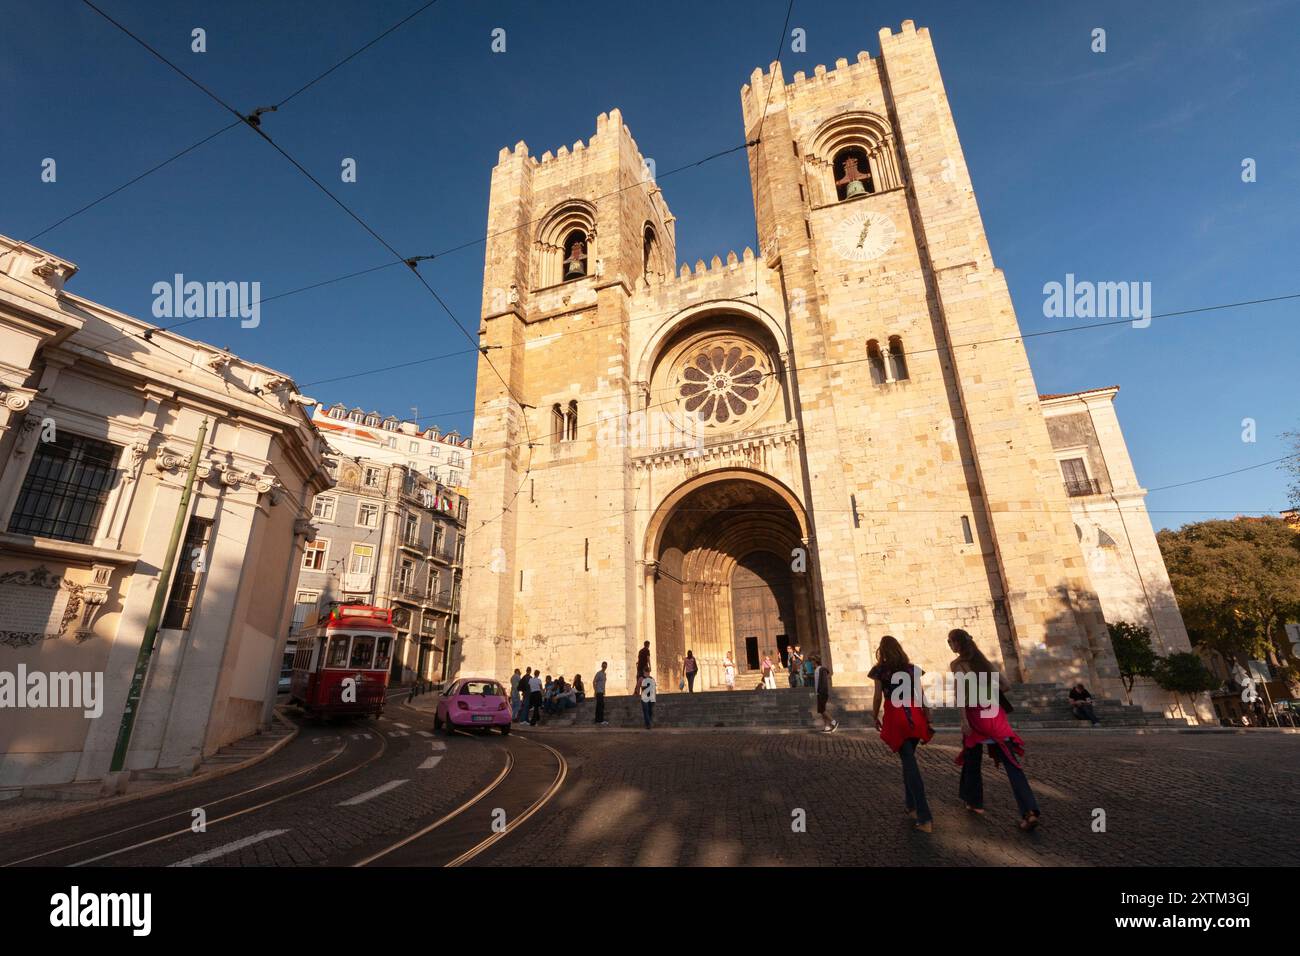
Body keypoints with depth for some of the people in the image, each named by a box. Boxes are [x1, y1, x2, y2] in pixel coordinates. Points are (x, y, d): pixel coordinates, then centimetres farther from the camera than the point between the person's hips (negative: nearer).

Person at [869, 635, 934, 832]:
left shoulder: (881, 670, 0)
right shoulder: (912, 668, 9)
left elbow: (878, 697, -1)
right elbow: (921, 695, 6)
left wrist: (875, 718, 12)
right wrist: (927, 719, 12)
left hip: (895, 717, -4)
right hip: (914, 717, 4)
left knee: (909, 763, -5)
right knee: (909, 760, 20)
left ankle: (925, 819, -9)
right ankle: (910, 805, 26)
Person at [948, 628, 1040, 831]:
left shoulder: (957, 664, -5)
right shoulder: (983, 660, 12)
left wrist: (964, 720, -16)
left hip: (976, 715, -4)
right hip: (996, 714, 5)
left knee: (972, 759, 14)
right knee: (1010, 761, -1)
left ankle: (974, 802, 26)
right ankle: (1030, 810, -14)